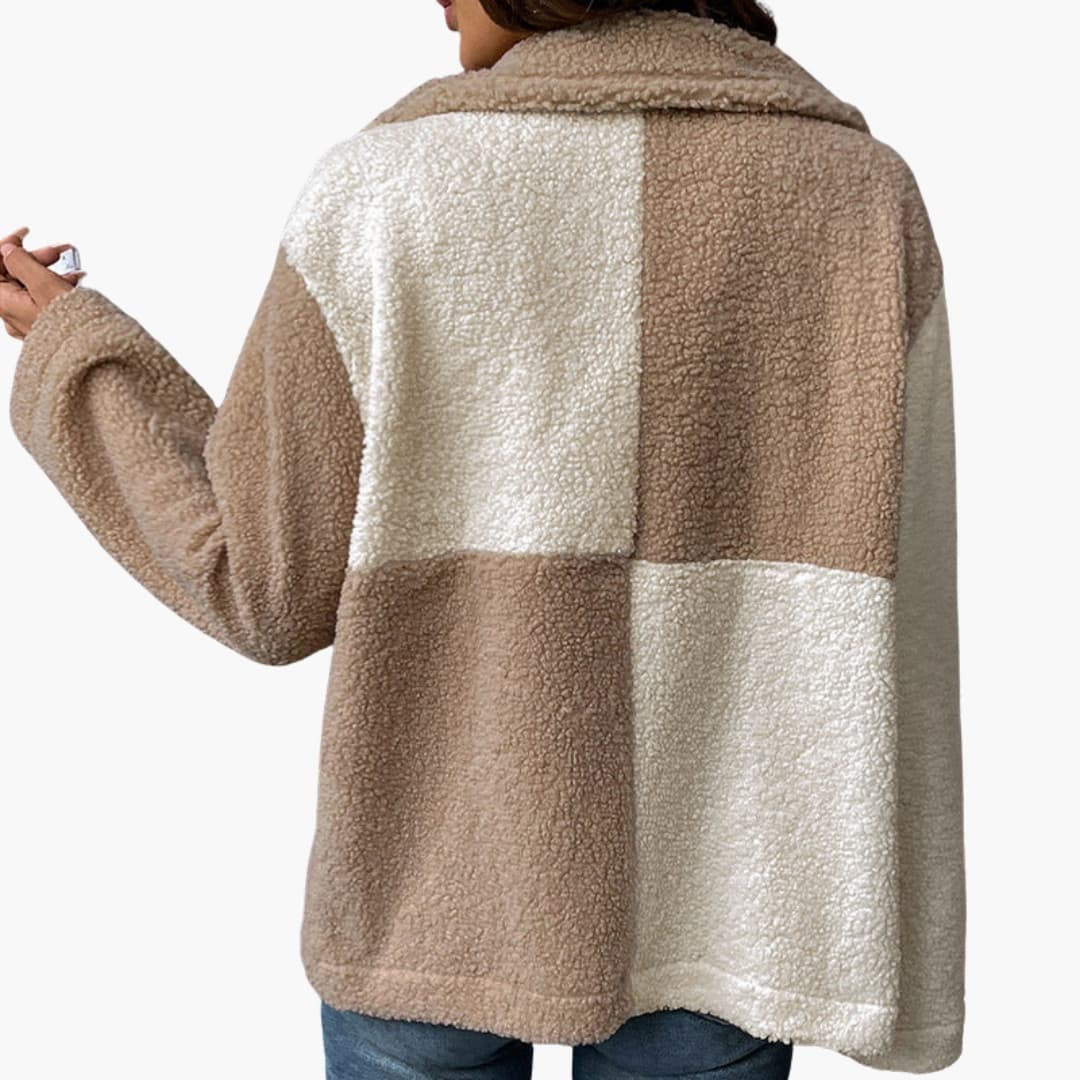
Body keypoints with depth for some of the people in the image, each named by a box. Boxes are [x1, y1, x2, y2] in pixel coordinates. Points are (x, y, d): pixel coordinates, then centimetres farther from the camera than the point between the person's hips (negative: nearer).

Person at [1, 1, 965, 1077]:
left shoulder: (386, 192, -13)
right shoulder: (862, 193, -7)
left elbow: (269, 589, -7)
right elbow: (886, 623, -7)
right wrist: (896, 942, 5)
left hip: (448, 860, -1)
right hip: (717, 888, 2)